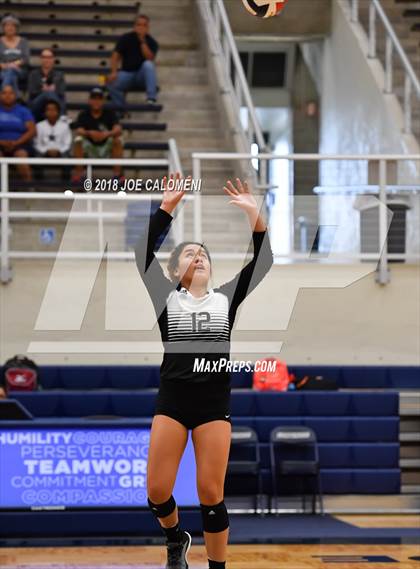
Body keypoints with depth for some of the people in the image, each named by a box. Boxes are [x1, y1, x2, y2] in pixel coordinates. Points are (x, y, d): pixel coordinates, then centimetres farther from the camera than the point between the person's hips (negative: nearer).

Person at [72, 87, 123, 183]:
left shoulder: (109, 114, -5)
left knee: (117, 139, -28)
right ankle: (78, 173, -22)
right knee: (78, 139, -27)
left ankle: (117, 173, -24)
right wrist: (90, 133, -43)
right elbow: (79, 131, -21)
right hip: (89, 149, 0)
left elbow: (118, 130, -22)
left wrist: (107, 134, -44)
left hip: (107, 150, 0)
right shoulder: (83, 115, -4)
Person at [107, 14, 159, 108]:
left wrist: (143, 41, -21)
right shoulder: (125, 39, 2)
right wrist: (114, 72, -20)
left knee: (148, 65, -35)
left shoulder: (151, 42, -1)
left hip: (142, 75, -1)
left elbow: (149, 58, -17)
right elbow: (115, 56, -4)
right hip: (127, 73, 1)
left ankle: (151, 96, -35)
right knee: (112, 83, -30)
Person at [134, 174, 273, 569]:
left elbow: (262, 262, 2)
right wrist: (167, 207, -13)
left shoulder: (226, 298, 11)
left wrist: (254, 215, -10)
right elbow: (143, 253, -6)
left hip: (215, 403, 1)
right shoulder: (166, 298, 6)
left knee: (210, 495, -2)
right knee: (157, 492, -4)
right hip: (171, 401, 0)